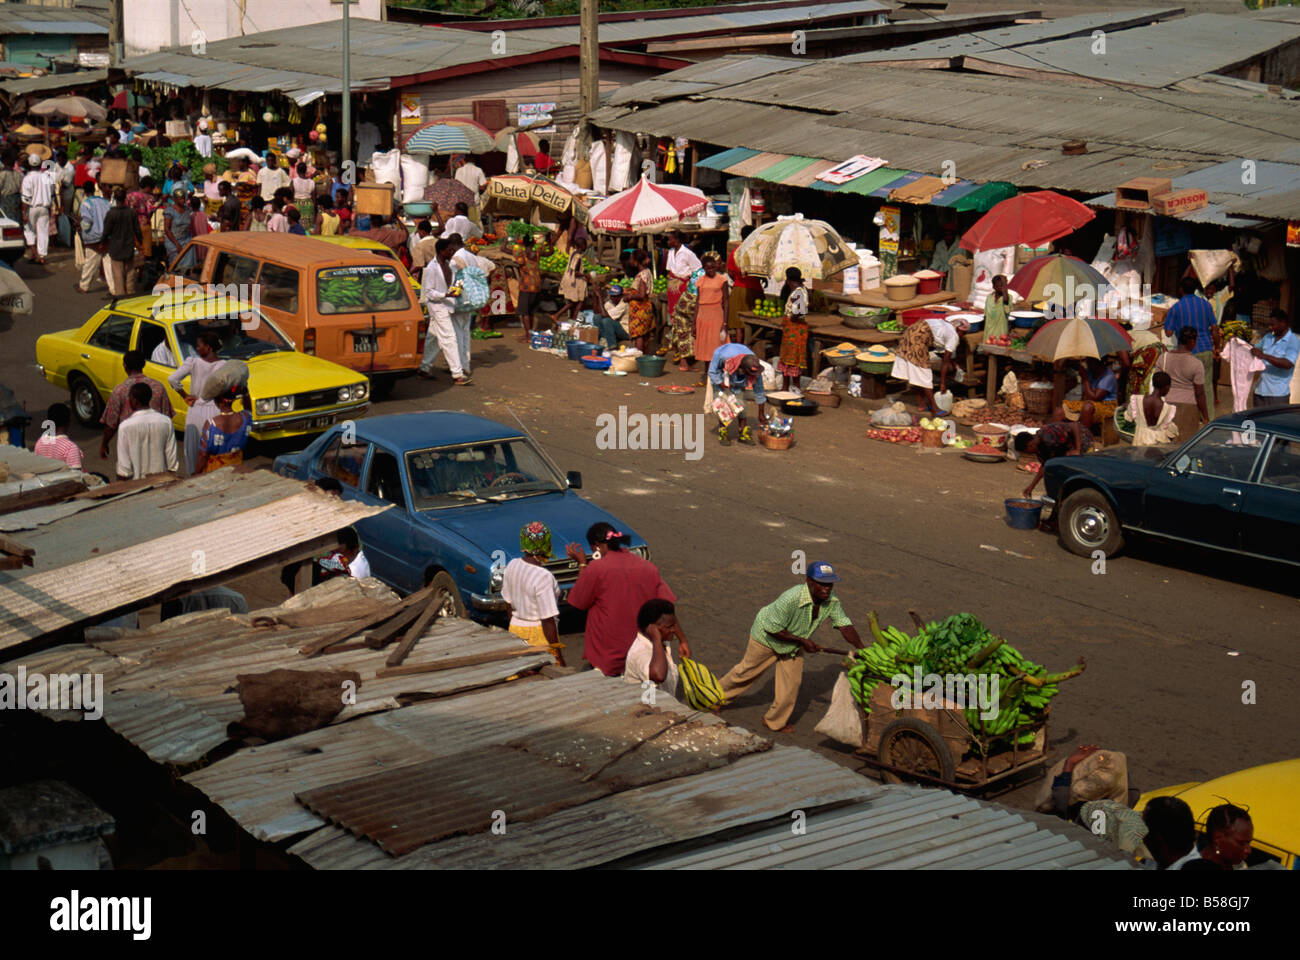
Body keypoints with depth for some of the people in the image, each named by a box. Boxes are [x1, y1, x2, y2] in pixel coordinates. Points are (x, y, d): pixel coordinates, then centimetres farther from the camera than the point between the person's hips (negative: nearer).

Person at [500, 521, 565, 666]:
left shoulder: (512, 566, -2)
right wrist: (559, 657, -15)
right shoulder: (544, 577, -23)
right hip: (538, 633, -7)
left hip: (515, 628, 7)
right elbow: (548, 621, -21)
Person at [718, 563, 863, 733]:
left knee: (791, 684, 3)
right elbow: (772, 629, -33)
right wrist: (803, 641, -30)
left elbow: (844, 624, -20)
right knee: (746, 672, 13)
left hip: (794, 646, 5)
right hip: (768, 637, -5)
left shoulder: (831, 600, -23)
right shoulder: (791, 599, -42)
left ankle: (775, 721, 24)